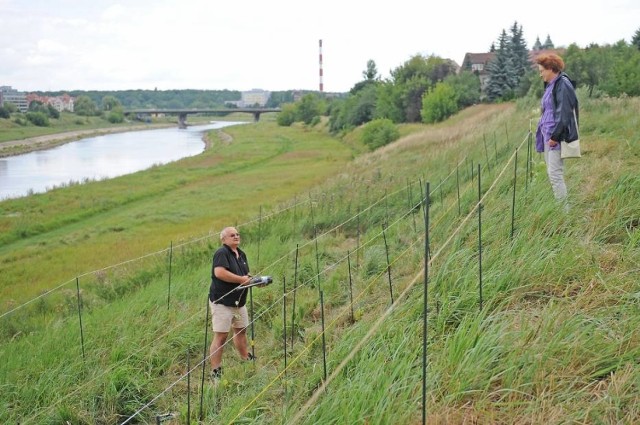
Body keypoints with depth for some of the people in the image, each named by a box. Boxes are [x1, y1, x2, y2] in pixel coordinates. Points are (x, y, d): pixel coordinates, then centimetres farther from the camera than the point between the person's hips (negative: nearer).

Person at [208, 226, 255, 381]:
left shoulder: (241, 254, 12)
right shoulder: (222, 253, -16)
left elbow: (246, 274, 23)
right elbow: (219, 272, -31)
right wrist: (241, 279, -23)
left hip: (238, 301, 9)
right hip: (222, 302, -9)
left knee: (241, 330, 24)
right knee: (221, 336, -8)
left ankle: (246, 358, 43)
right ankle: (215, 371, -3)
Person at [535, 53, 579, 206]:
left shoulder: (562, 85, -13)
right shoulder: (550, 85, 16)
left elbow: (564, 113, -19)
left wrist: (555, 136, -19)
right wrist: (543, 133, 14)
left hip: (558, 137, -10)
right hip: (548, 135, 10)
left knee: (555, 174, -11)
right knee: (551, 173, 13)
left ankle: (564, 209, -6)